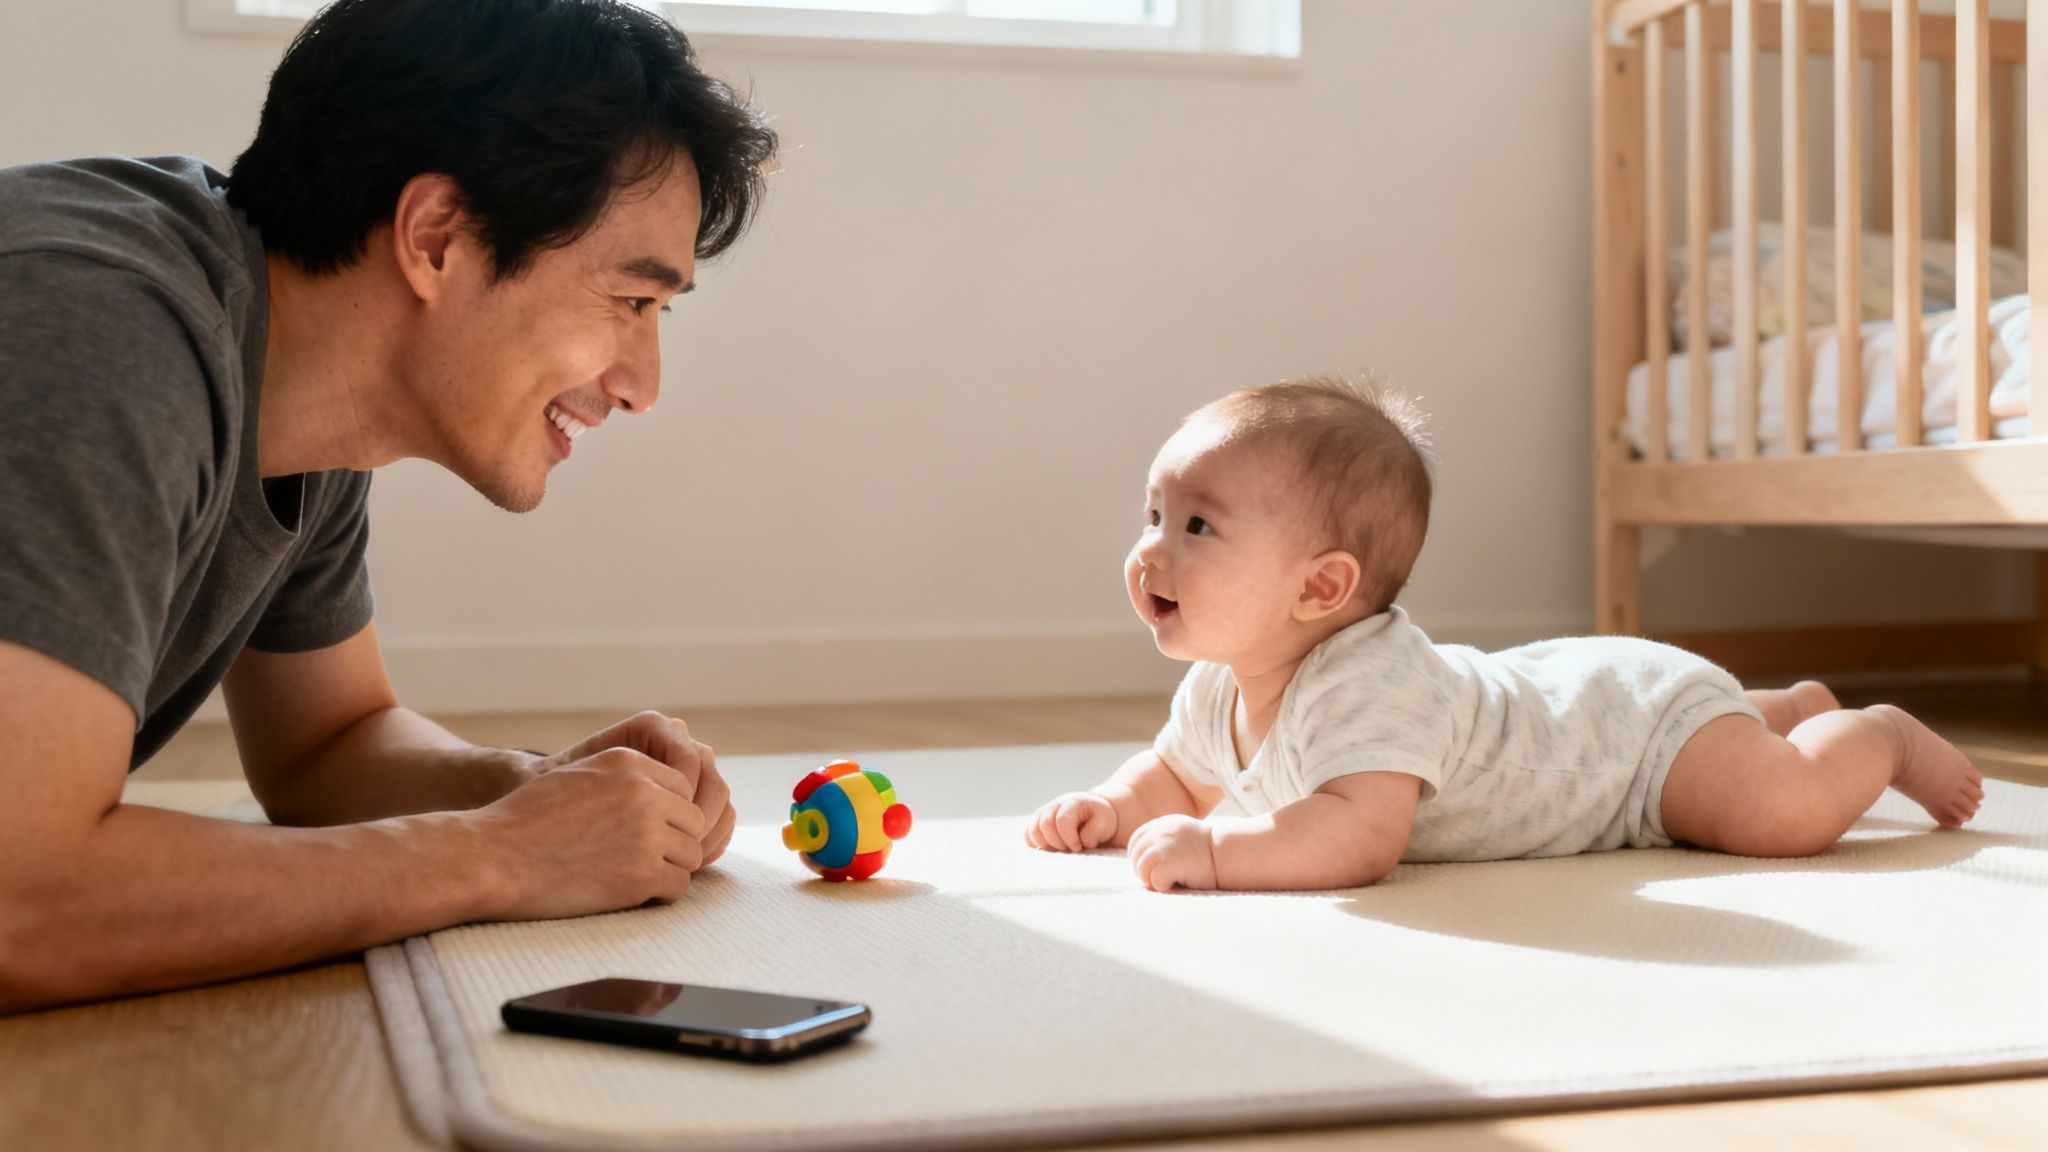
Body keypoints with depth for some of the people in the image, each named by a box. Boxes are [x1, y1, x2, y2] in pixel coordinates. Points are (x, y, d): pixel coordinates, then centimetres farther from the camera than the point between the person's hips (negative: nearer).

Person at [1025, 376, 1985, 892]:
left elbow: (1362, 834, -54)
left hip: (1640, 711, -8)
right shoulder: (1217, 689, -14)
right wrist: (1112, 808, -17)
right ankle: (1790, 707, 54)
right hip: (1548, 686, 8)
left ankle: (1883, 735, 11)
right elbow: (1181, 777, 4)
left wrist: (1211, 850, -53)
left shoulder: (1366, 685, -42)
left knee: (1785, 812, -23)